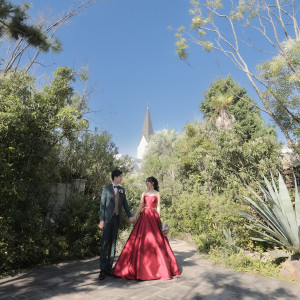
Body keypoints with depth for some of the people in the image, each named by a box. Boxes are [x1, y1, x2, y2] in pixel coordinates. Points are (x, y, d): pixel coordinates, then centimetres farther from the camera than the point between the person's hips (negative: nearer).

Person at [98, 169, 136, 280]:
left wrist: (130, 216, 5)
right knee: (105, 243, -2)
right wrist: (101, 220, -9)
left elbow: (125, 203, 13)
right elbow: (102, 204, -4)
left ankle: (109, 267, 21)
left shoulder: (122, 189, 10)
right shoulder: (106, 189, -2)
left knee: (113, 242, 10)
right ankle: (103, 269, 5)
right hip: (107, 218, -4)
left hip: (116, 218, 4)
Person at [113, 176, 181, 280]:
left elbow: (158, 207, 1)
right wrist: (135, 216, -4)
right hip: (144, 217, 4)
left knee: (154, 241, -5)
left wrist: (158, 220, -6)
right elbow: (140, 205, 7)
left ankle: (158, 267, 9)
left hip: (153, 217, -4)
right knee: (140, 240, 0)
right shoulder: (144, 193, 14)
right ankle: (141, 266, 11)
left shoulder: (157, 193, 4)